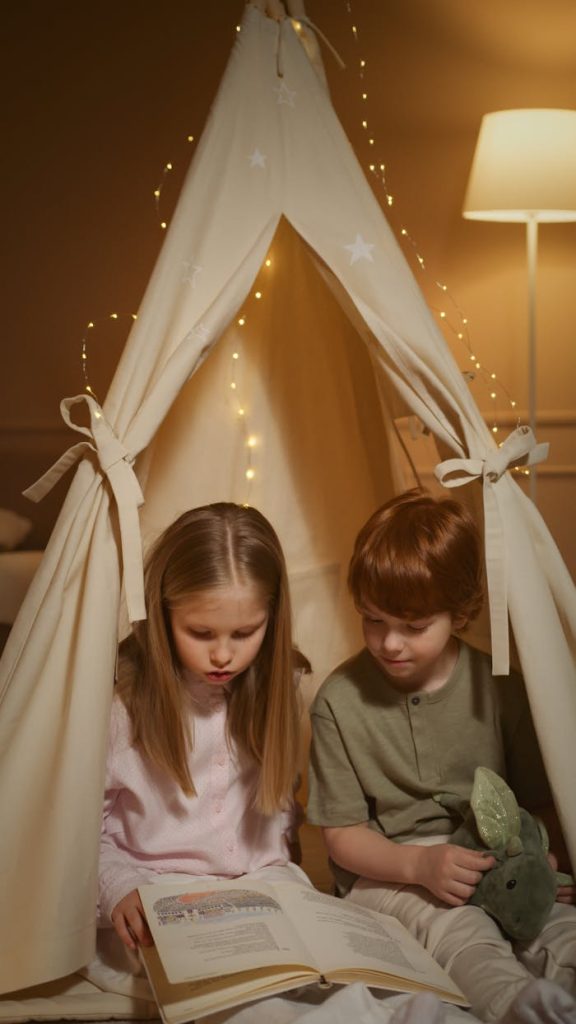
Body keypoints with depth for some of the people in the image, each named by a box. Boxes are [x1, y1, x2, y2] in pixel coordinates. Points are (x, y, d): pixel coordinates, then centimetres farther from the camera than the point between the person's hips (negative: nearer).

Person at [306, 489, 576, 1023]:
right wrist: (420, 864, -20)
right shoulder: (340, 701, -3)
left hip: (495, 861, 3)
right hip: (386, 871, -3)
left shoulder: (498, 690, 3)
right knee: (458, 928, -37)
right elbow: (342, 835, 0)